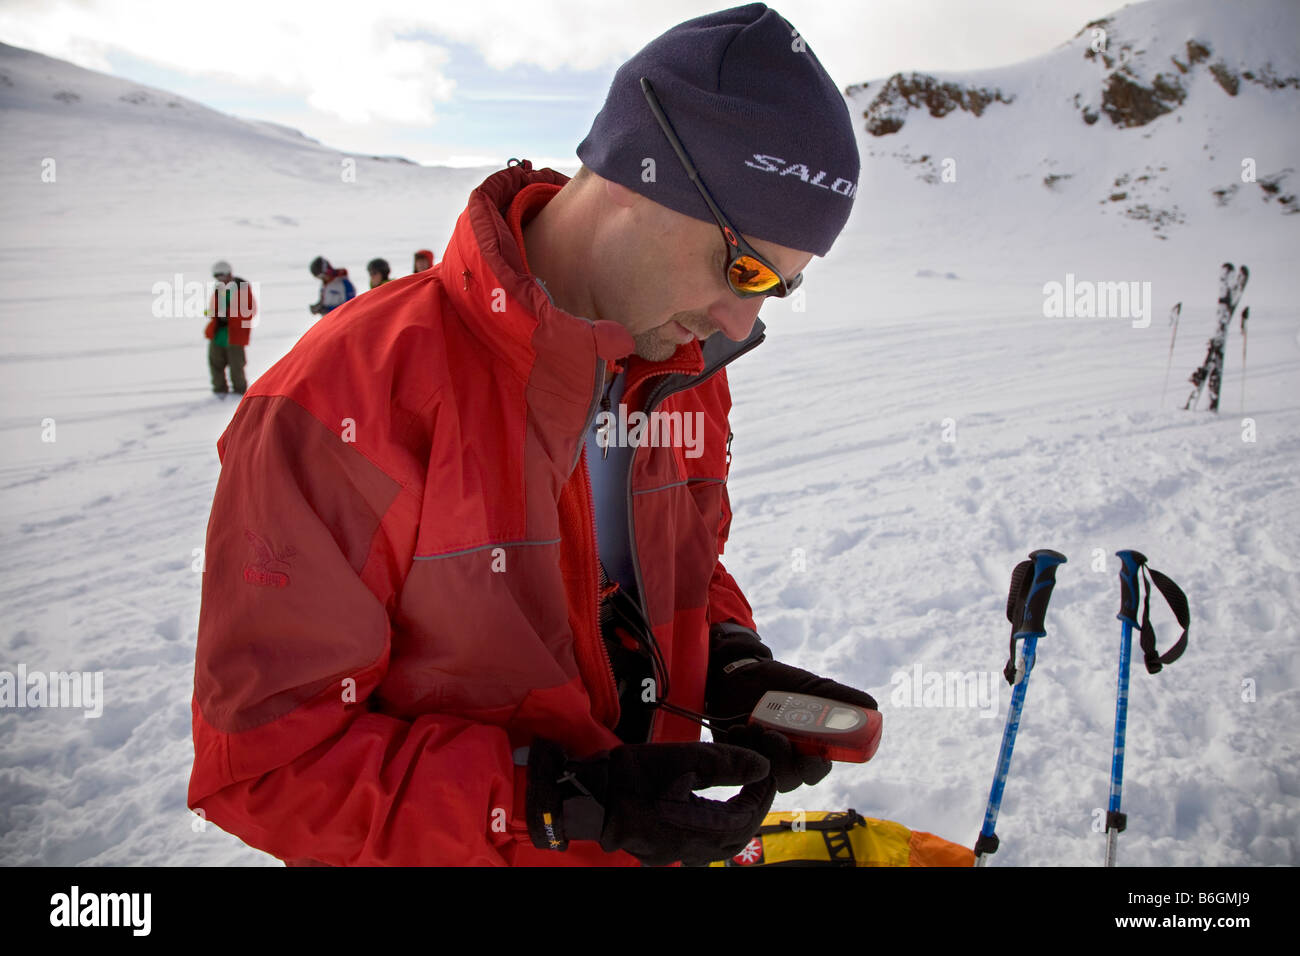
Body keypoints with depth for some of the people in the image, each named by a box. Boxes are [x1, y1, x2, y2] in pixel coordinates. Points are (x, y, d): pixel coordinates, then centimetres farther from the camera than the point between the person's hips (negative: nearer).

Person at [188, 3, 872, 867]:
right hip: (457, 846, -6)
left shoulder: (687, 377, -4)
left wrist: (735, 668, -9)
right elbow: (267, 754, -23)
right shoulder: (345, 403, -26)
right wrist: (564, 804, -28)